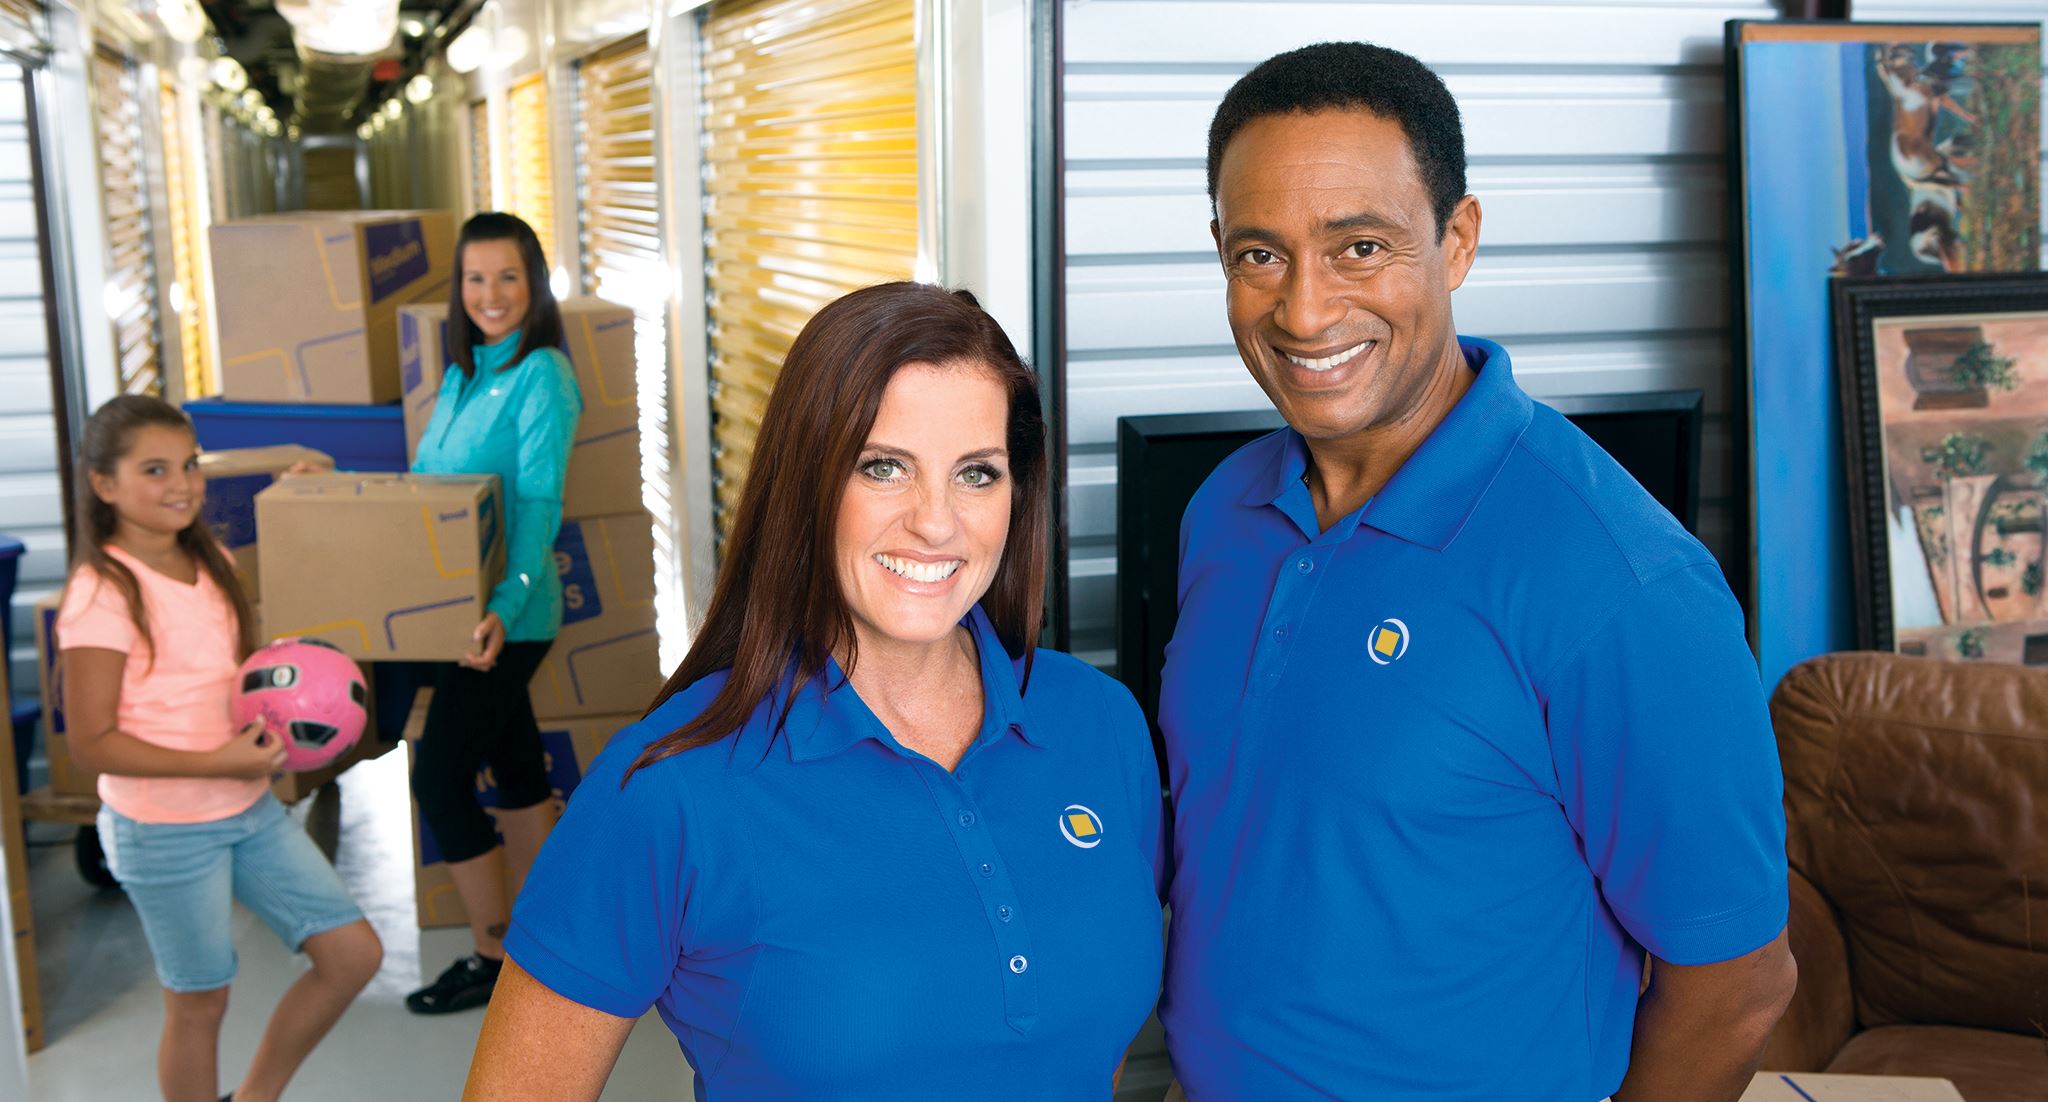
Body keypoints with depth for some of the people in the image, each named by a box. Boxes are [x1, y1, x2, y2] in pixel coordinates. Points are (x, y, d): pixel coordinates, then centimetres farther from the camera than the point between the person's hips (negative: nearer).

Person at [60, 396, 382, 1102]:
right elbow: (91, 743, -19)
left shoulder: (210, 564, 5)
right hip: (165, 830, -7)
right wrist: (218, 763, -25)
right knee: (198, 1003, 7)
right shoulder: (101, 595, -18)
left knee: (354, 954, 8)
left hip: (251, 810, 7)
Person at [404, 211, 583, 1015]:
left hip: (506, 615, -8)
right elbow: (426, 482, 19)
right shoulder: (462, 373, 11)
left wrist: (504, 609, -30)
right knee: (515, 765, 15)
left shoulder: (541, 376, -15)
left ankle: (493, 957, 8)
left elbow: (538, 506, -21)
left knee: (439, 776, -5)